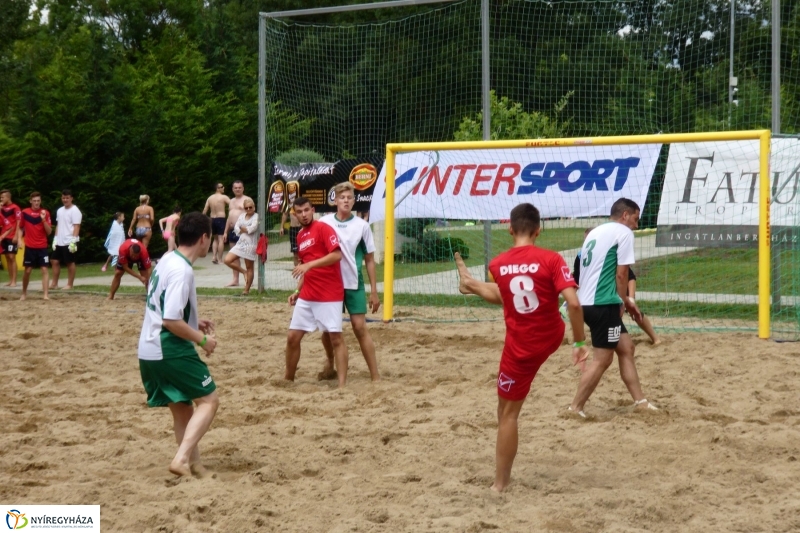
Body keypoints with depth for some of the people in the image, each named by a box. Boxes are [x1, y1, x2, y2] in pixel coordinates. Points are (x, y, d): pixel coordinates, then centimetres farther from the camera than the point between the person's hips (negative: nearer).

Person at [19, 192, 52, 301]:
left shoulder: (45, 213, -1)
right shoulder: (25, 212, 0)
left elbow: (49, 232, -4)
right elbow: (20, 228, 10)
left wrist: (44, 219, -17)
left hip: (42, 247, 0)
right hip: (29, 247, 0)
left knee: (44, 270, -7)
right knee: (27, 270, 6)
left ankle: (45, 294, -9)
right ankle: (24, 293, 24)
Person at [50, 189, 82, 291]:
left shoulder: (75, 211, -9)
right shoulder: (60, 210, 14)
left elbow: (76, 227, -15)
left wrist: (73, 241, -21)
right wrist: (55, 239, 12)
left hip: (69, 242, -8)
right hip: (59, 242, 8)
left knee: (70, 262, -1)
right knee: (54, 261, 7)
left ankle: (70, 284, 5)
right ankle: (54, 283, 12)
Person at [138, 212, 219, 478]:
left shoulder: (167, 260, 10)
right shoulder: (182, 270, -18)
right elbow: (171, 320, -24)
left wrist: (194, 323, 20)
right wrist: (202, 339, -12)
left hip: (149, 352, 9)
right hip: (171, 351, -9)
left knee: (183, 407, 15)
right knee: (209, 400, -1)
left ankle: (194, 464, 20)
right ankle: (182, 458, -13)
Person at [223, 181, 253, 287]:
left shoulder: (247, 200, -2)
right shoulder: (232, 201, 21)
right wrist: (226, 232, 19)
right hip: (232, 231, 8)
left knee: (246, 254, -8)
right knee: (234, 256, 7)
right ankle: (235, 279, 11)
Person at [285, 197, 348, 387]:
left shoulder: (323, 228, -8)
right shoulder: (300, 236, 15)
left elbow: (337, 255, -20)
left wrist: (309, 265, -25)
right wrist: (297, 291, 14)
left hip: (329, 295, -7)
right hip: (306, 296, 7)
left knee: (335, 337, -5)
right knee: (292, 337, 8)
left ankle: (342, 385, -4)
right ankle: (288, 379, 22)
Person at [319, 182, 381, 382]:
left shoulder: (362, 225, -2)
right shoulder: (324, 222, 0)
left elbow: (369, 259, 2)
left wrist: (373, 291, 0)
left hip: (354, 284, -2)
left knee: (360, 327, -6)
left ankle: (375, 376, -5)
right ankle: (330, 366, 33)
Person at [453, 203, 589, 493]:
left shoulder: (497, 264, -9)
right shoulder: (551, 259, -16)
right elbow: (573, 304, -23)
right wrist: (580, 343, -13)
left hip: (522, 347, -1)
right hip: (552, 338, 1)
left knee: (507, 413, 9)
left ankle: (501, 482, 14)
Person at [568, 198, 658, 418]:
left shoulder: (596, 232, 21)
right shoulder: (623, 232, -4)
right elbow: (621, 273, -9)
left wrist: (624, 301, 23)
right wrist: (623, 301, 7)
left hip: (589, 302, 9)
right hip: (603, 304, -9)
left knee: (626, 348, 15)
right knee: (602, 359, -4)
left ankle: (640, 401, 17)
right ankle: (575, 408, -2)